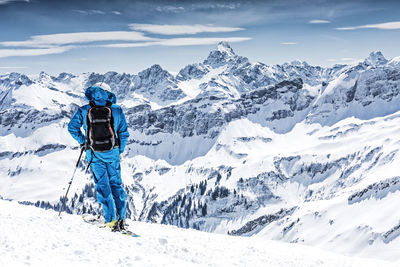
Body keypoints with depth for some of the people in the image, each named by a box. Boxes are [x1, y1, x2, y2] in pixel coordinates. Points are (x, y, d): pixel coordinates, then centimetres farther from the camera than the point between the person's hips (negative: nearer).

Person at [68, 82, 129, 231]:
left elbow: (72, 127, -2)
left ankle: (111, 220, 2)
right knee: (116, 183, 11)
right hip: (112, 152, 1)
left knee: (102, 185, 6)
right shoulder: (116, 111, 3)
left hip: (94, 153, 0)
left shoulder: (84, 111, 2)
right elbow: (124, 133, 3)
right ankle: (121, 218, 7)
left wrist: (82, 141, 13)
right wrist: (119, 151, 13)